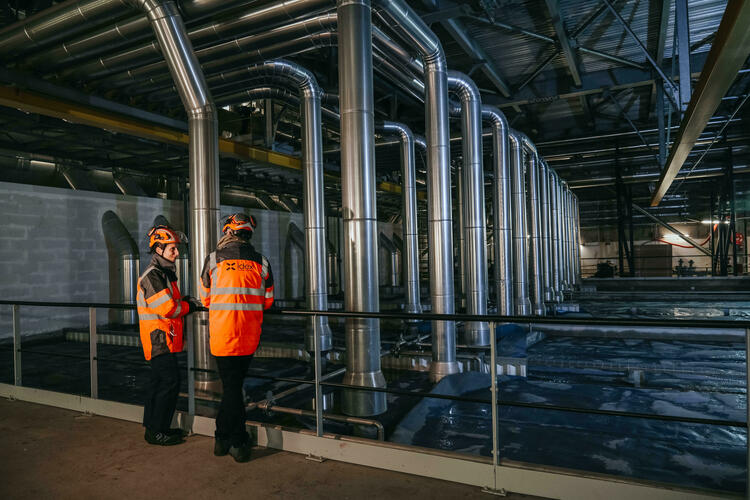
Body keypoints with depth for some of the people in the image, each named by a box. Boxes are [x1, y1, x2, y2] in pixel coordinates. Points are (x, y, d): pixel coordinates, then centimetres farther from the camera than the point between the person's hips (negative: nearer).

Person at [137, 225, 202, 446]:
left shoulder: (165, 273, 17)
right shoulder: (152, 275, -16)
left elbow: (173, 301, 21)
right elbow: (167, 308, -21)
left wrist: (186, 299, 4)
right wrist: (190, 305, -9)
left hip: (164, 338, 10)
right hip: (158, 336, -10)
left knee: (159, 381, 15)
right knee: (170, 381, -9)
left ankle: (153, 425, 25)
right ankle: (156, 431, 0)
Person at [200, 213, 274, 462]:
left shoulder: (213, 259, -3)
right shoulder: (262, 262, 2)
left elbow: (205, 299, 8)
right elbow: (267, 302, 9)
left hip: (222, 333, -2)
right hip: (250, 336, 2)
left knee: (230, 386, 7)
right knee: (234, 384, 15)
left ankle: (239, 444, 16)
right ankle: (223, 437, 25)